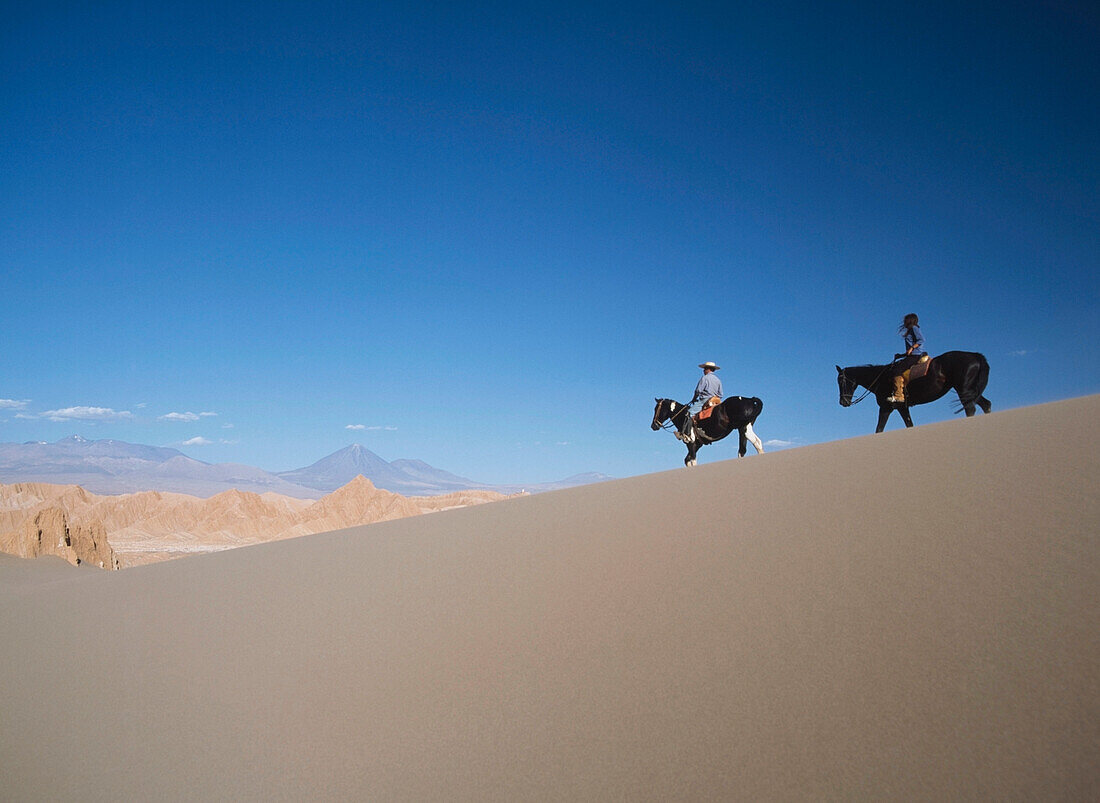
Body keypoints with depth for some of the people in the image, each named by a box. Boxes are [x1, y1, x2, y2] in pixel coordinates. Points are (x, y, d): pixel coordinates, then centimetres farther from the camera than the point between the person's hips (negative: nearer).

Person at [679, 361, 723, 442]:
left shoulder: (704, 378, -3)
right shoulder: (718, 380, 19)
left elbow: (698, 391, -6)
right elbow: (720, 395, 18)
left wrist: (694, 399, 8)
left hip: (705, 400, -9)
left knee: (690, 413, -17)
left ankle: (688, 434, -33)